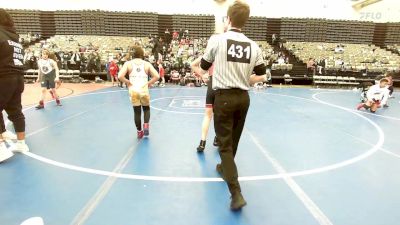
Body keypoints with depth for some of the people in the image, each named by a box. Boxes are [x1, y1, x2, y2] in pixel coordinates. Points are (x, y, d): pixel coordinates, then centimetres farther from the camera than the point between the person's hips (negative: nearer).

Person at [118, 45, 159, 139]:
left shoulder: (128, 63, 3)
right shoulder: (147, 64, 5)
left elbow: (120, 76, -10)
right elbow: (157, 76, -4)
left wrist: (128, 83, 3)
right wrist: (148, 83, 6)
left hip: (133, 90, 0)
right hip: (144, 90, 0)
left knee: (137, 111, 14)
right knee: (146, 109, 23)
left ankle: (139, 131, 21)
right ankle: (146, 125, 4)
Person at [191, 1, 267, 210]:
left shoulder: (217, 39, -6)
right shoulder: (253, 46, 3)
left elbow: (203, 68, 5)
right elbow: (261, 76, 9)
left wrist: (199, 70, 28)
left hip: (224, 97, -4)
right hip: (243, 98, 5)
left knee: (225, 144, 1)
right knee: (233, 140, 22)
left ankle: (236, 193, -6)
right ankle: (225, 168, 47)